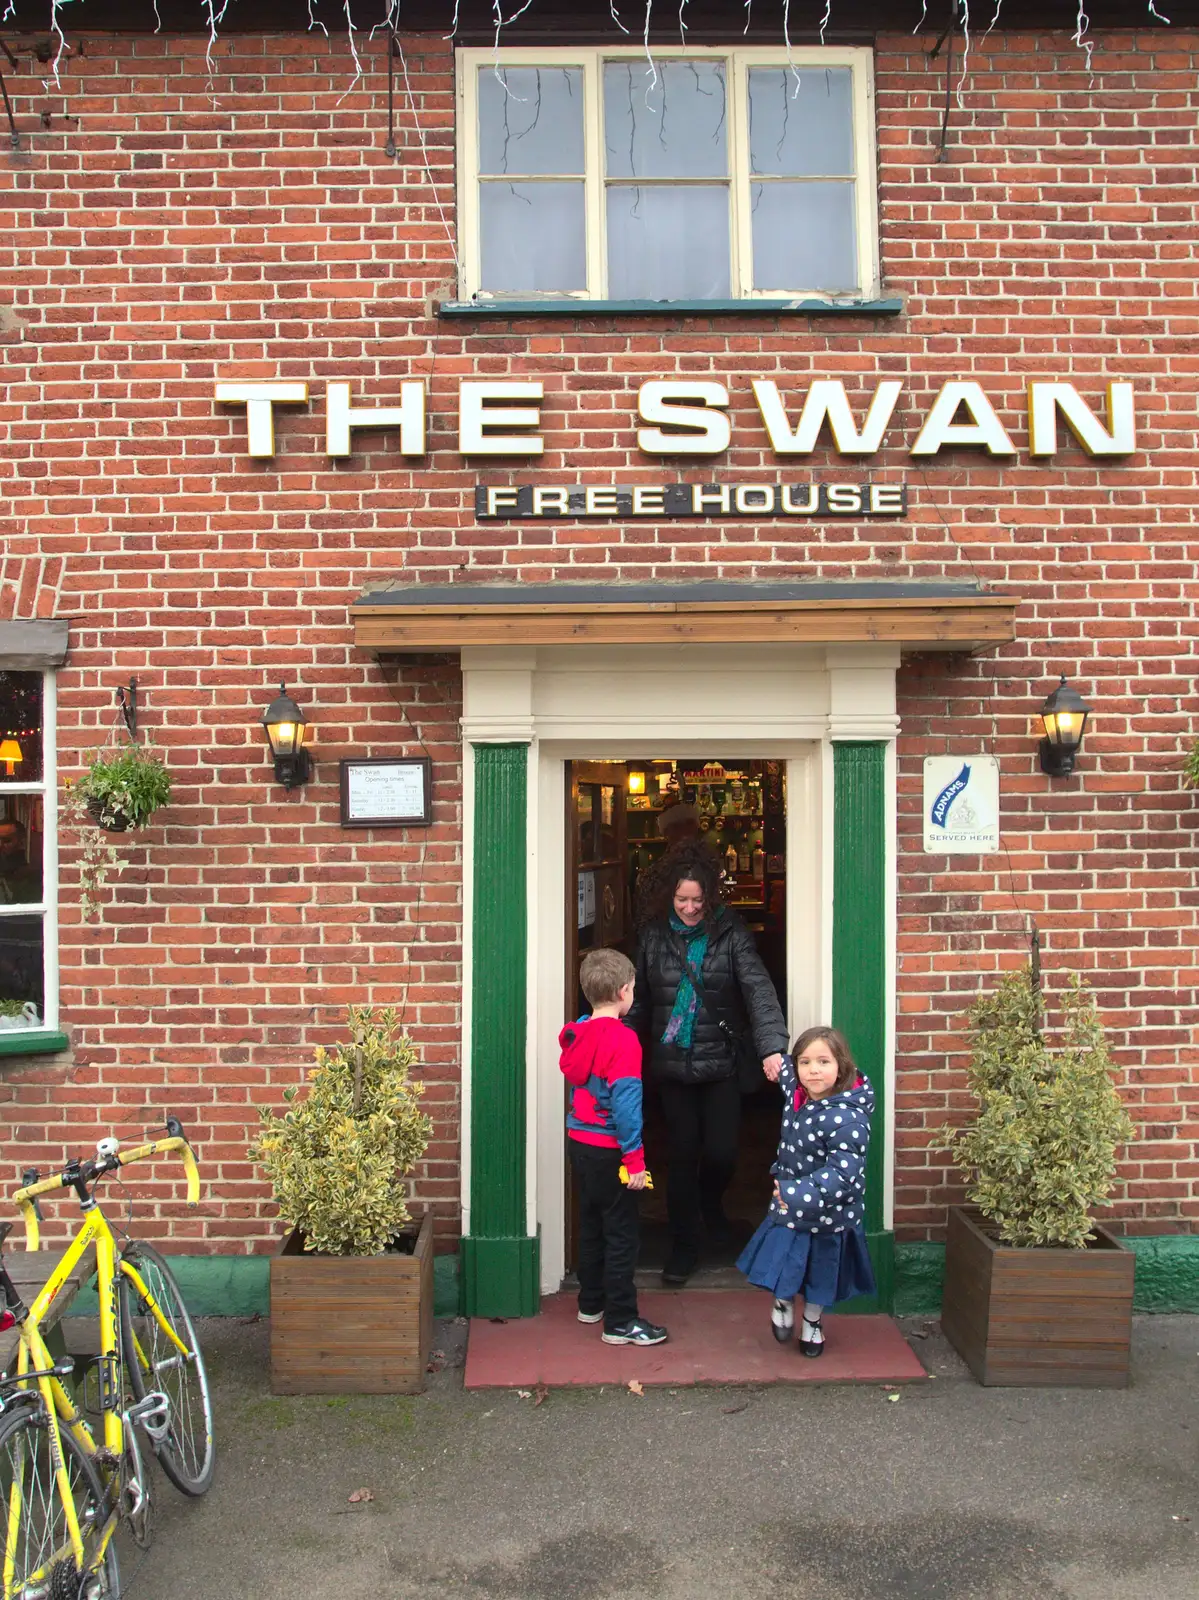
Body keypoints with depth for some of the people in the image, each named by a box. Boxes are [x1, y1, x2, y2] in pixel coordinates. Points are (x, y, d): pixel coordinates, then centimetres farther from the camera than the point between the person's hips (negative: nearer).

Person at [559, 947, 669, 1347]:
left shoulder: (575, 1034, 5)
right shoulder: (623, 1040, -19)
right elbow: (625, 1102, -22)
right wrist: (634, 1158, -18)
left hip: (580, 1145, 8)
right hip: (609, 1150, -8)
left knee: (591, 1225, 20)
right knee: (622, 1234, 2)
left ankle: (591, 1303, 32)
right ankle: (620, 1321, 7)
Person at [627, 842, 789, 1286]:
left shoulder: (730, 932, -8)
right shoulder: (653, 934, 0)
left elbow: (758, 988, -18)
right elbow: (640, 1000, 6)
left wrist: (772, 1045, -30)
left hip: (721, 1063, -1)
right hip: (673, 1065, 1)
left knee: (721, 1153, 1)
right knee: (681, 1156, 6)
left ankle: (711, 1204, 37)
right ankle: (684, 1246, 24)